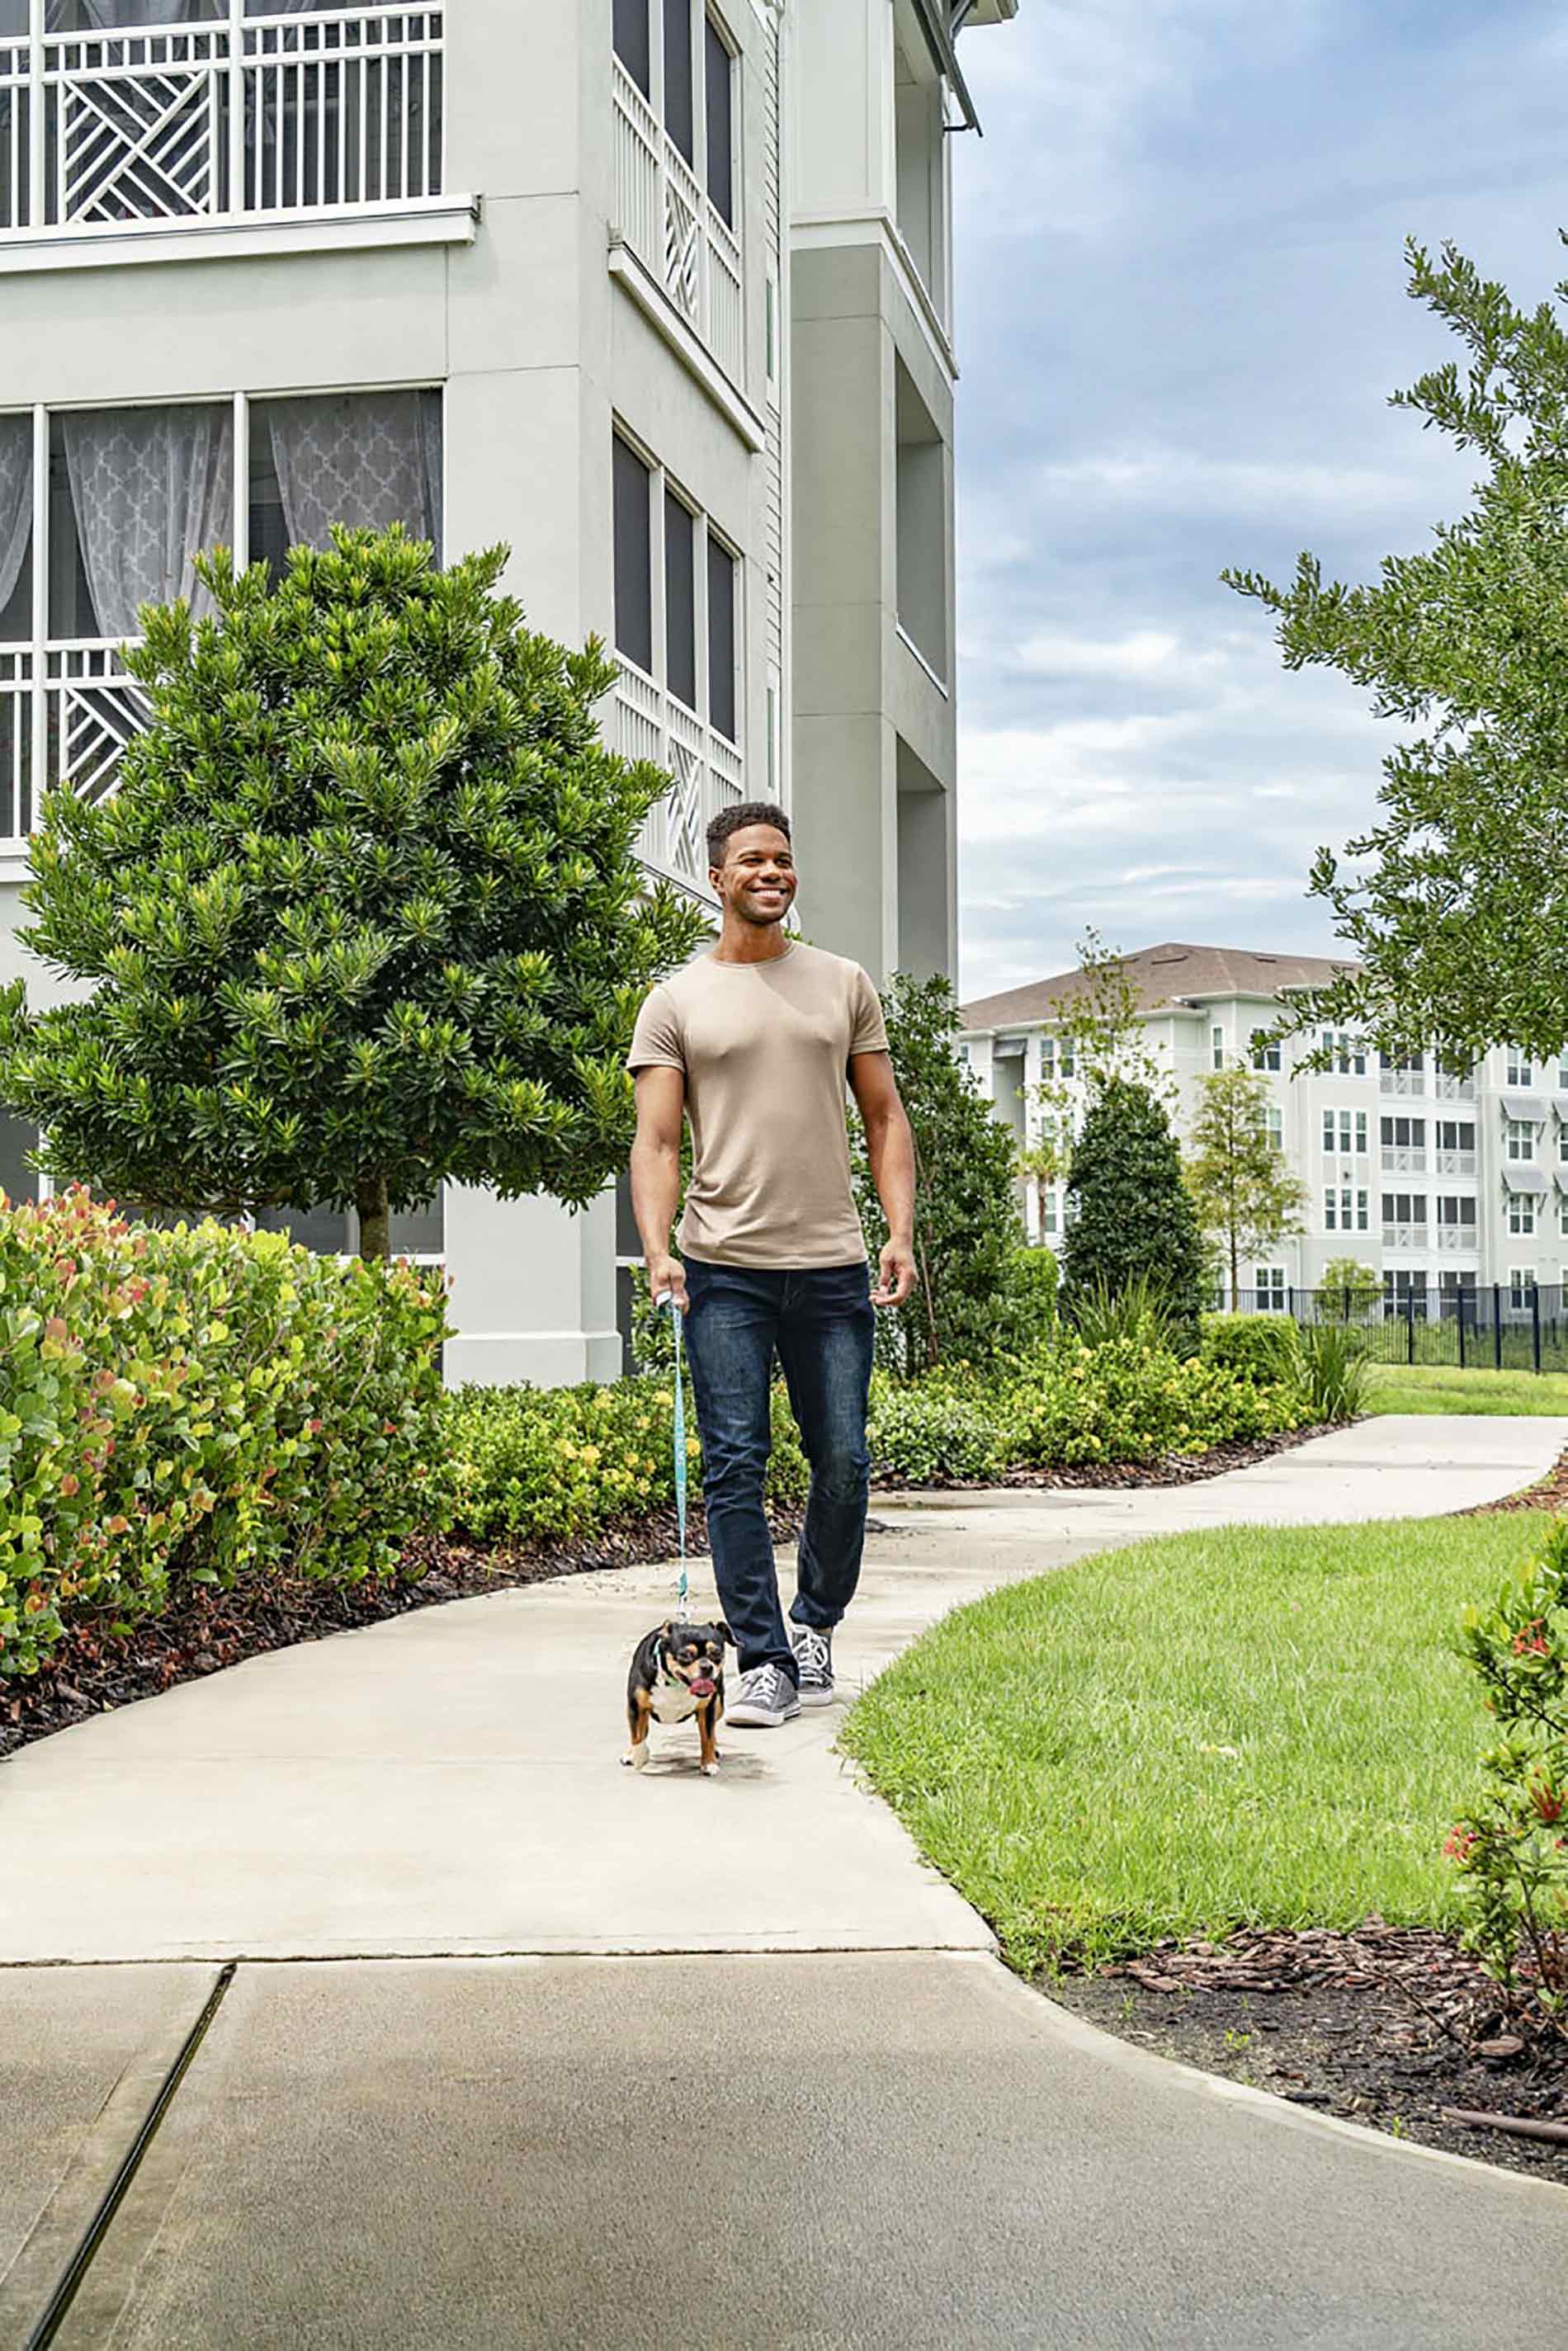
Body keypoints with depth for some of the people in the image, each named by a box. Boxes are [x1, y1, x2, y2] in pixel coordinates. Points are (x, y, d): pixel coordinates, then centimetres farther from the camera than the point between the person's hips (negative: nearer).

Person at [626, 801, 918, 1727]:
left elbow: (884, 1115, 14)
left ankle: (816, 1626, 26)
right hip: (725, 1269, -2)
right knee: (735, 1467, -5)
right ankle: (765, 1662, 2)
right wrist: (659, 1249, -14)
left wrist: (902, 1231, 1)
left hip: (832, 1267, 2)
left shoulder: (844, 984, 12)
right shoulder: (676, 1002, 6)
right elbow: (657, 1141, 1)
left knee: (844, 1463, 4)